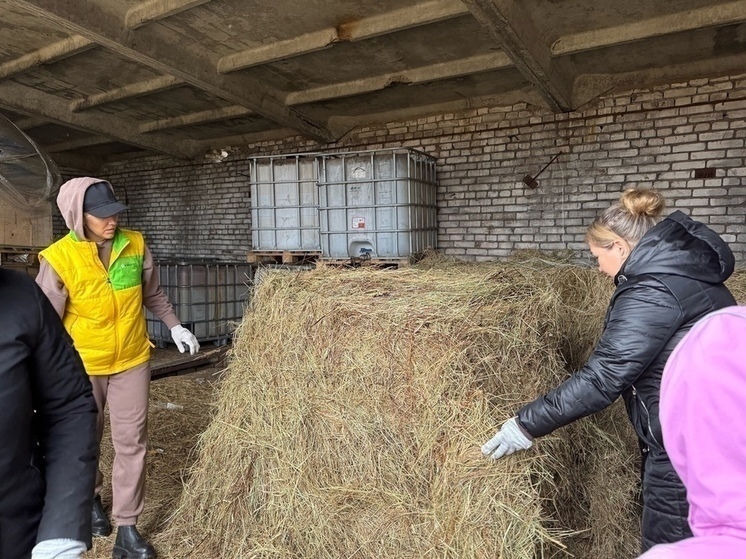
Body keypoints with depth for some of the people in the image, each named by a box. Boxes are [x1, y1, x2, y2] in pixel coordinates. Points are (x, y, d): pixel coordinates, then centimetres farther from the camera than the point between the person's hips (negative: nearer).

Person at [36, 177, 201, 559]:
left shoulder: (135, 245, -7)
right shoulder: (58, 259, -16)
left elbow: (152, 294, 9)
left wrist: (175, 326, 4)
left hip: (133, 360, 2)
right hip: (82, 365, -1)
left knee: (131, 442, 5)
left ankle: (127, 528, 19)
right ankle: (90, 496, 49)